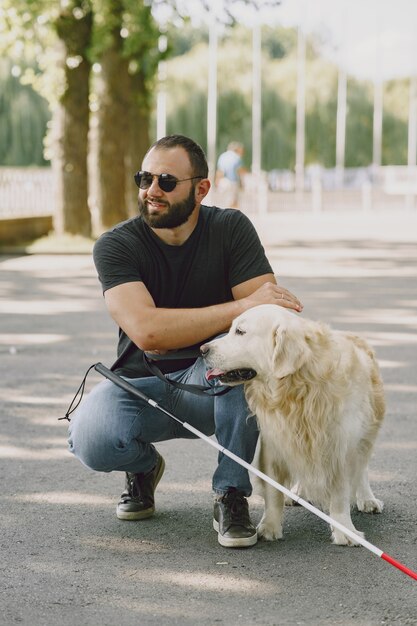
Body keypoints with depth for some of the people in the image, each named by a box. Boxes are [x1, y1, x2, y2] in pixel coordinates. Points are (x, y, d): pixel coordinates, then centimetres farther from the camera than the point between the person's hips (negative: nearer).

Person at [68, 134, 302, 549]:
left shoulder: (230, 229, -8)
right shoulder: (115, 246, -12)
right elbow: (145, 329, -28)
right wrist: (240, 307, -34)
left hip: (214, 387, 0)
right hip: (141, 384, 0)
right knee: (91, 440, -32)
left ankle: (231, 495, -20)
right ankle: (143, 466, 7)